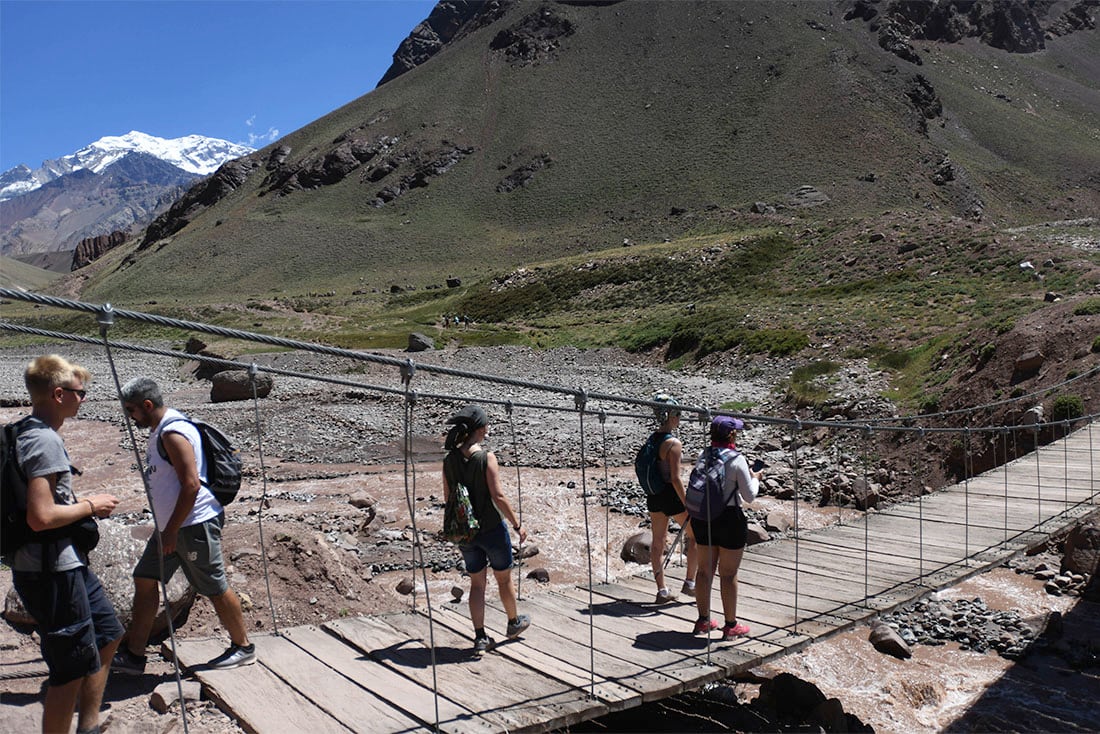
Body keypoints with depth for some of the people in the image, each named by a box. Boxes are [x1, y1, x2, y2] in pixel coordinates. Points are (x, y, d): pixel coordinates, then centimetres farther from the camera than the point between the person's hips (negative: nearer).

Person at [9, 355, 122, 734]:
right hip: (51, 571, -11)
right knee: (72, 670, 0)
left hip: (66, 564, 11)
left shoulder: (28, 433, 10)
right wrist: (90, 506, -14)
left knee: (107, 634, 22)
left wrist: (82, 503, 12)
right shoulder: (45, 440, -21)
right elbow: (40, 517, -27)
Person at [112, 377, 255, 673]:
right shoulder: (161, 430, 12)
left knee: (215, 589, 1)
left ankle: (242, 647, 17)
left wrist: (171, 531, -20)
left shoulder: (173, 433, -20)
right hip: (172, 525, 11)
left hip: (194, 524, -11)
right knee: (145, 580, 12)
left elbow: (191, 485, -25)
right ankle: (133, 655, 22)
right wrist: (167, 529, 23)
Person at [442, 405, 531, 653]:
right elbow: (498, 496, -18)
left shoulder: (450, 460, -3)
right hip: (491, 528, -4)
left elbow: (447, 498, 5)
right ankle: (514, 623, 37)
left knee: (477, 583, 16)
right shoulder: (486, 457, -18)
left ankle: (480, 637, 16)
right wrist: (517, 524, -9)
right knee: (504, 578, 18)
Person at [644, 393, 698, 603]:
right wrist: (688, 505, -16)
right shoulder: (673, 443, -19)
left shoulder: (651, 439, 5)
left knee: (658, 542, 12)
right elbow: (675, 478, -21)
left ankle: (662, 590, 18)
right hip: (671, 495, -8)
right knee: (696, 536, 12)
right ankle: (689, 583, 18)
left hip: (654, 495, 8)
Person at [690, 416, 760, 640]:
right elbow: (749, 496, -10)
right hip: (729, 518, -5)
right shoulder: (737, 459, -14)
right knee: (728, 573, 5)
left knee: (705, 570, 15)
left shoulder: (704, 457, 1)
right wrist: (755, 478, 9)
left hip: (703, 517, 5)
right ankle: (731, 625, 16)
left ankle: (703, 620, 27)